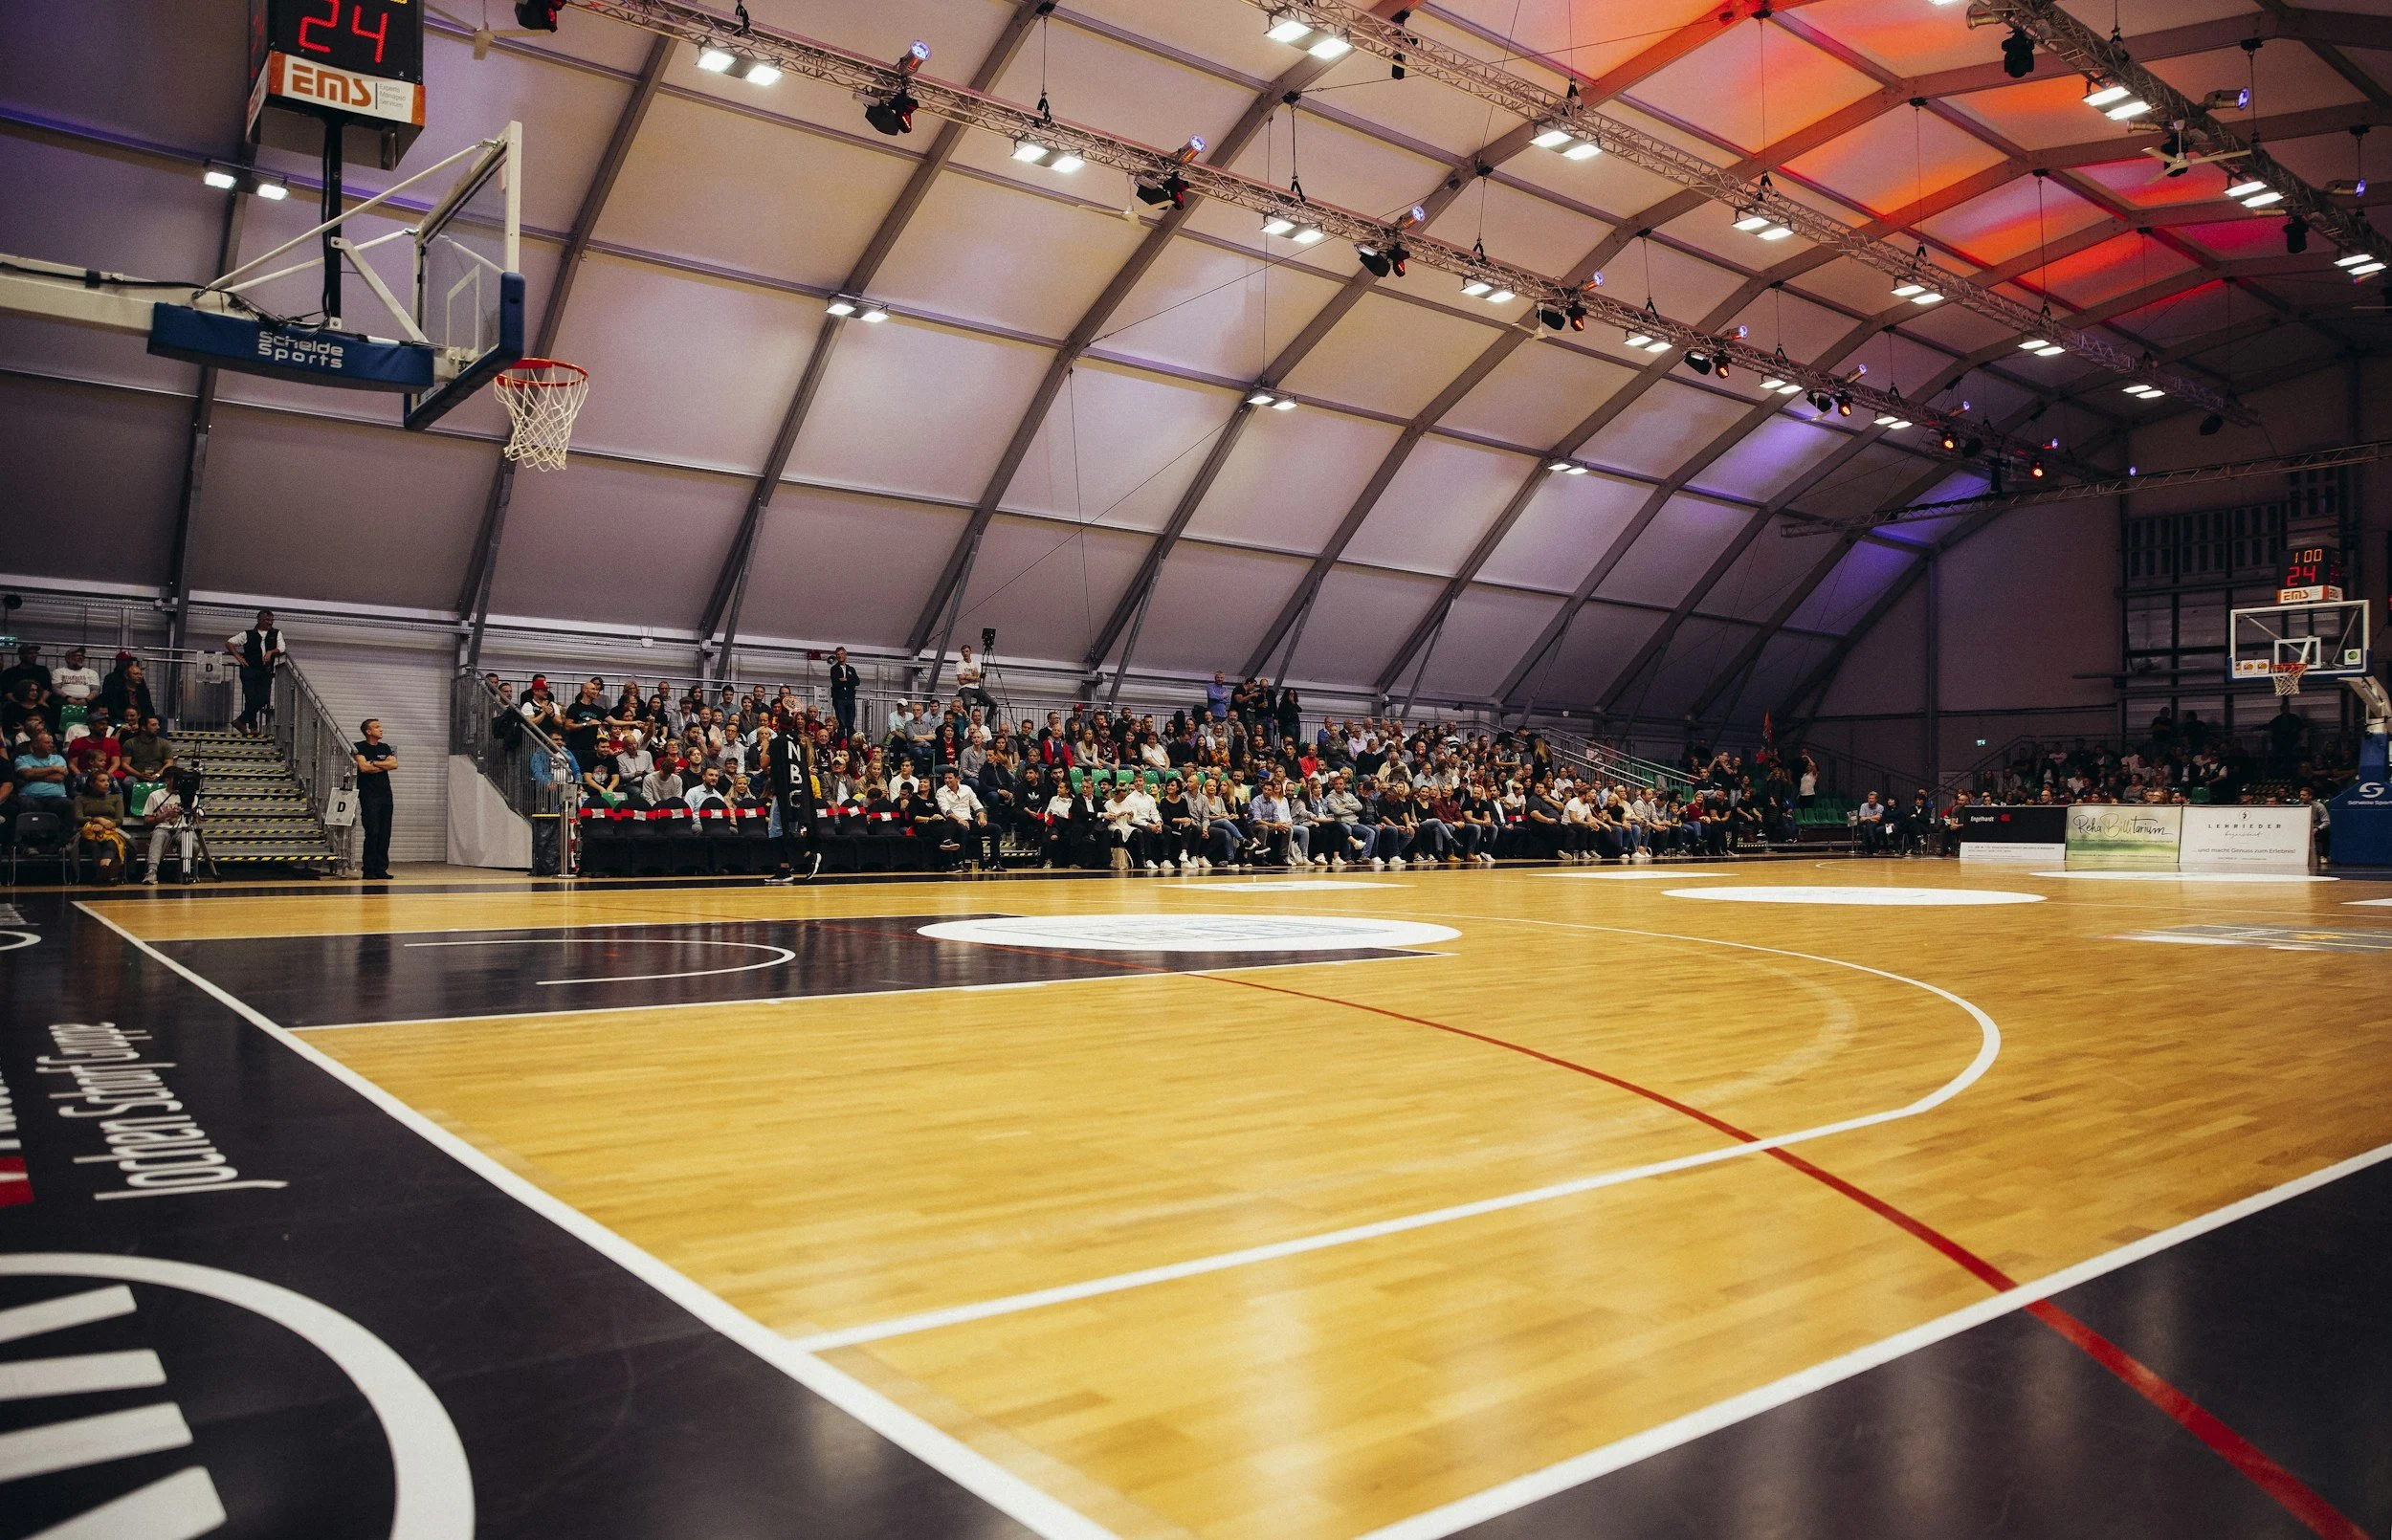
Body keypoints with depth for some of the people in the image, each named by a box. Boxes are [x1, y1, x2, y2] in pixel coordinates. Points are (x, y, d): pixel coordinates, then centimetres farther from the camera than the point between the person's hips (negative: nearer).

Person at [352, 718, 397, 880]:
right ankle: (369, 870, -3)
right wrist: (384, 765, -3)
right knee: (372, 833, -9)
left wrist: (373, 763, -6)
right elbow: (364, 767, -14)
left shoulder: (385, 748, 16)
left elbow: (394, 764, 1)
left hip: (385, 793, 5)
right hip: (369, 795, -5)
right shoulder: (359, 747, 1)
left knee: (385, 834, 2)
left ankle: (381, 869, 6)